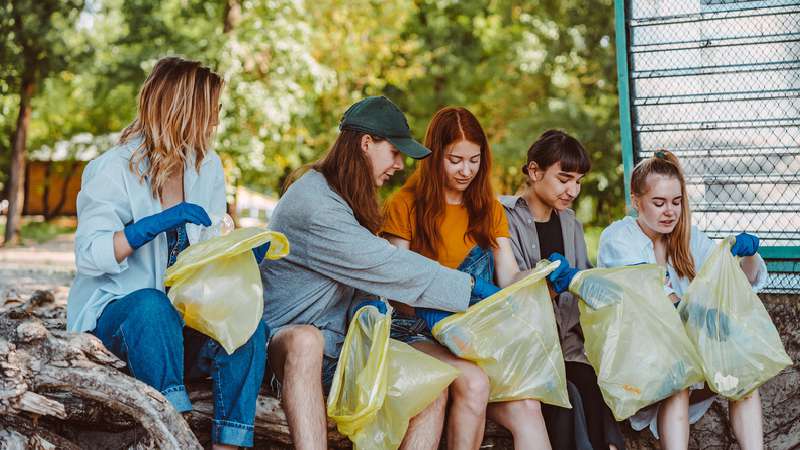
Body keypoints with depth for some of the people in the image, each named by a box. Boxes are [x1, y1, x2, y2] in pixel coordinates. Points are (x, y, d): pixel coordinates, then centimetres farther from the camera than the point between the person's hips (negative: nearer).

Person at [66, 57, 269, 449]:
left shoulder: (207, 167, 9)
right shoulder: (114, 170, -10)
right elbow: (88, 256, -18)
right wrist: (159, 223, -27)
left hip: (183, 318, 5)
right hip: (114, 314, -4)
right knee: (153, 306, -38)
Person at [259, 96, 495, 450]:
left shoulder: (346, 198, 14)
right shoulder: (313, 204, -19)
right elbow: (388, 265, -22)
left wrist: (368, 304, -2)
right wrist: (470, 288, -17)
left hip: (337, 347, 8)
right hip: (285, 339, -8)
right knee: (305, 340, -43)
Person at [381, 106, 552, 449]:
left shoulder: (489, 210, 18)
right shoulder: (406, 205, 2)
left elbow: (509, 278, 6)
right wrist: (427, 313, -26)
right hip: (417, 330, -4)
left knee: (526, 407, -23)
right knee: (473, 384, -34)